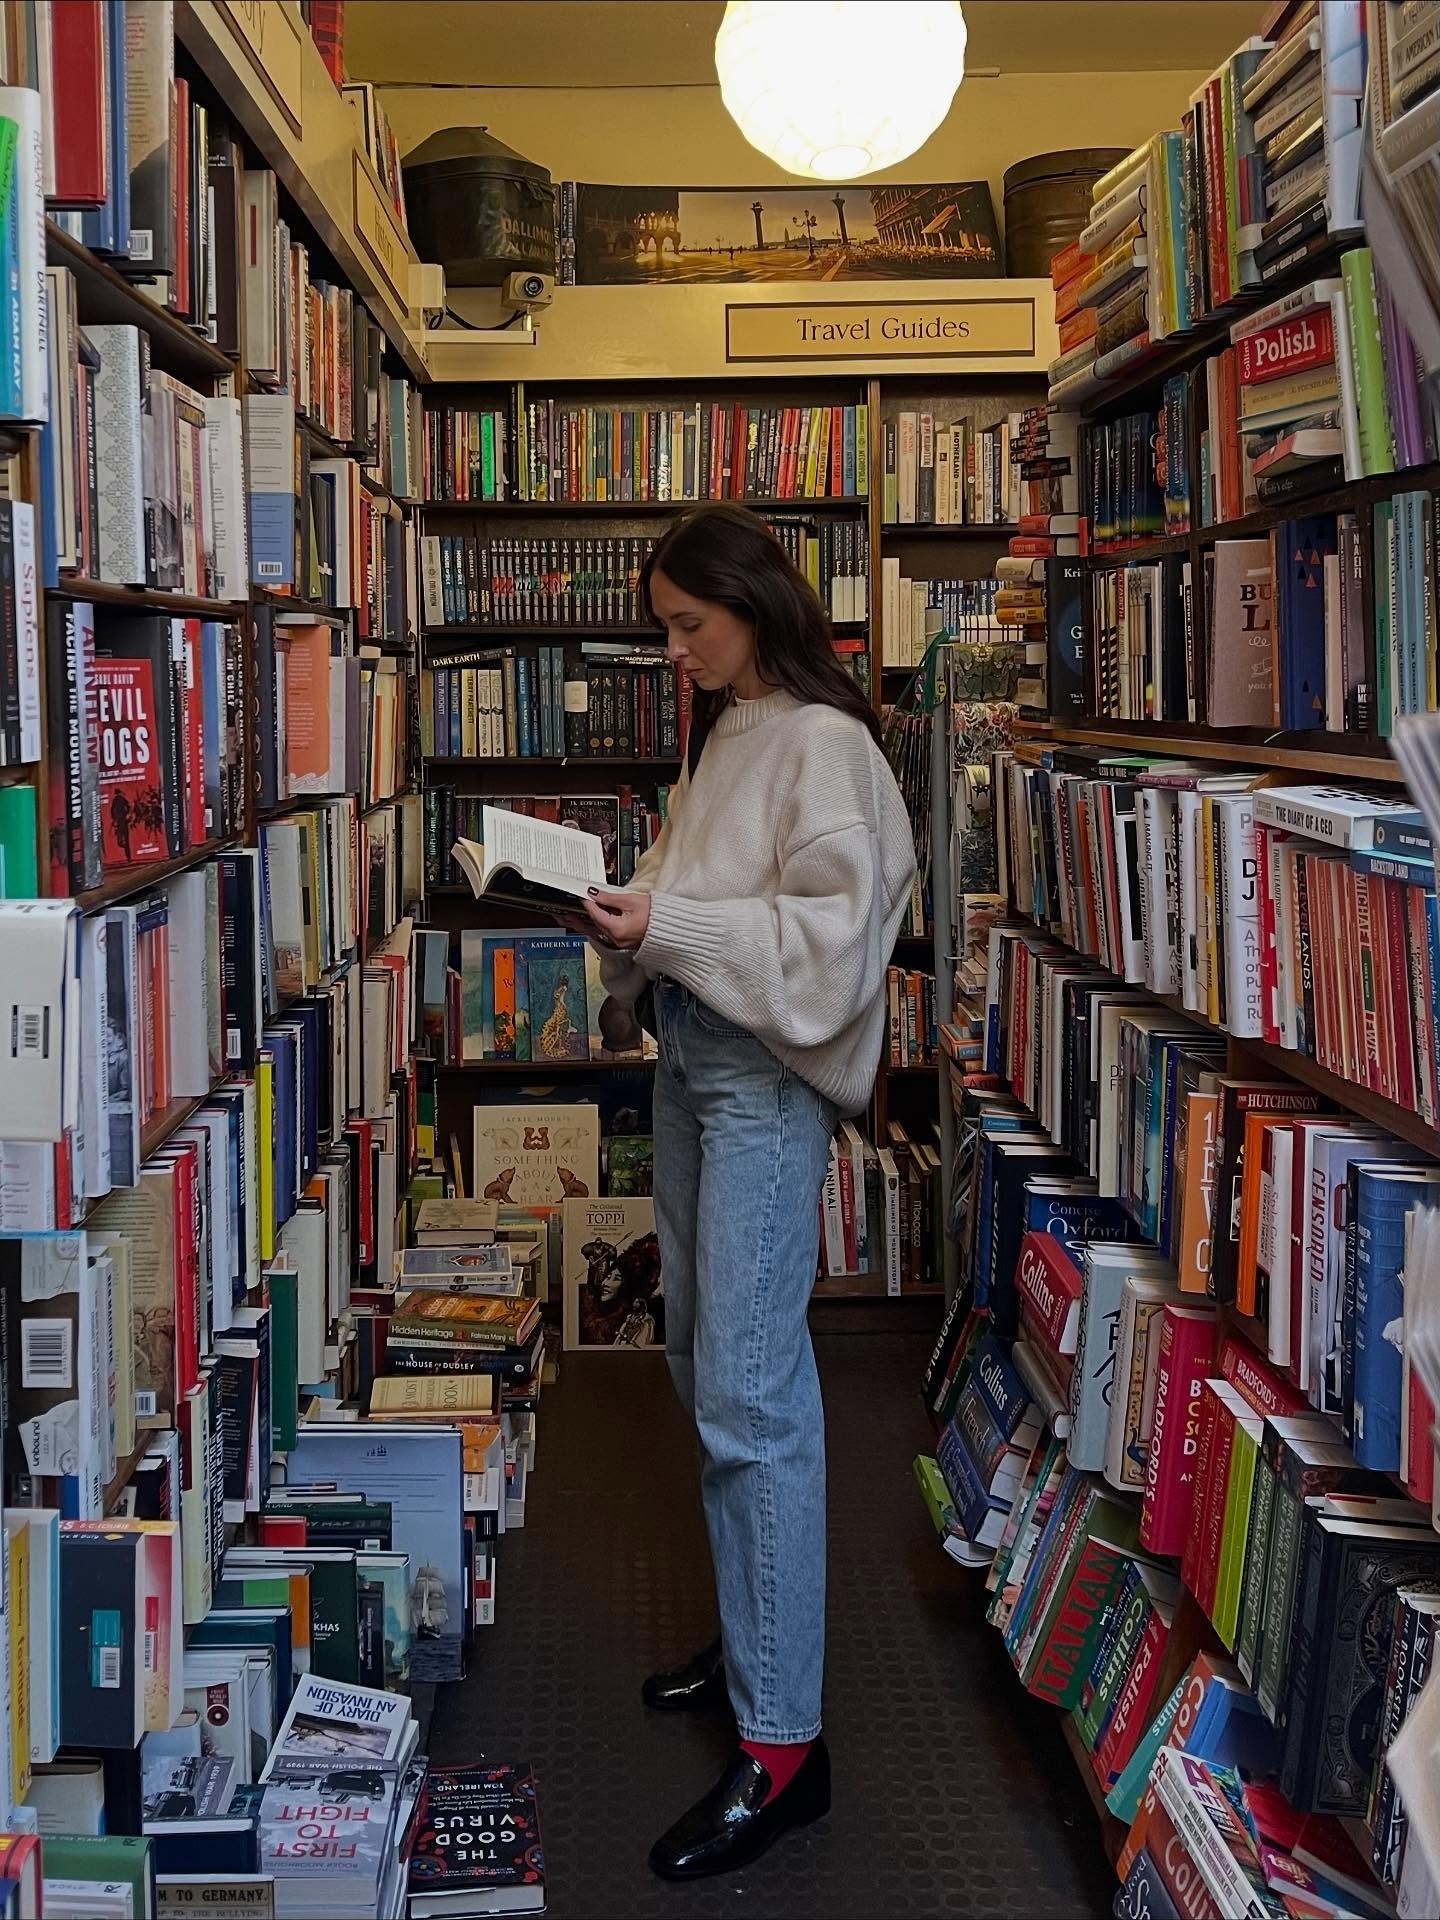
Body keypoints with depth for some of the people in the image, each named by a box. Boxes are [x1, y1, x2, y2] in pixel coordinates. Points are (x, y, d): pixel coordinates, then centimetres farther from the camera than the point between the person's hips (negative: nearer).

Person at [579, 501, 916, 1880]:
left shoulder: (822, 743, -11)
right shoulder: (722, 734, 16)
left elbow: (833, 927, -19)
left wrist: (667, 928, -21)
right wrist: (627, 912, 3)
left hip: (767, 1072, -10)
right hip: (690, 1055, 10)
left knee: (750, 1393, -11)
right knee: (702, 1359, 16)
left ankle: (782, 1740, -4)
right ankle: (752, 1636, 31)